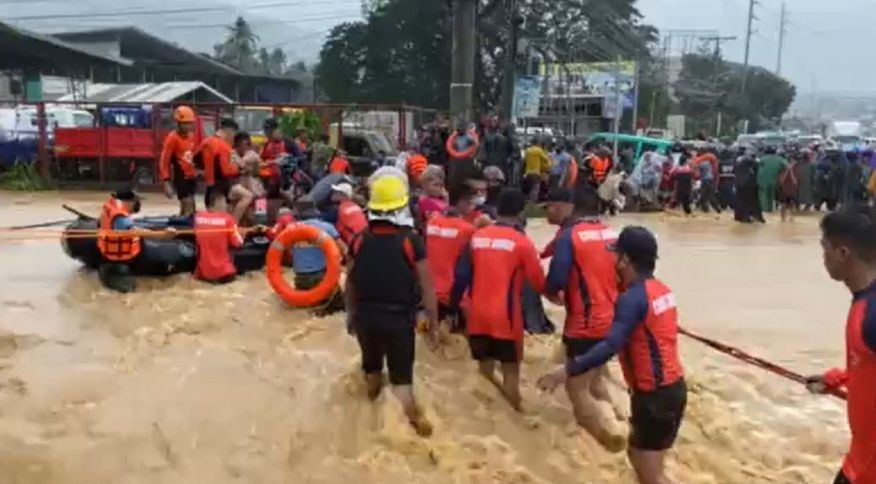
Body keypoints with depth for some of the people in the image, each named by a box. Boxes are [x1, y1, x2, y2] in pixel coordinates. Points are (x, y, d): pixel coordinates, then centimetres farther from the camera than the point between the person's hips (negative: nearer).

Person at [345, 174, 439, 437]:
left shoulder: (359, 240, -4)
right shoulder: (411, 240, -14)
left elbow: (350, 282, 6)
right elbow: (426, 284, -12)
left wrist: (351, 313, 20)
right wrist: (433, 317, 0)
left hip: (365, 316, 4)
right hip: (399, 318, -4)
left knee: (371, 365, 27)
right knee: (402, 376, 4)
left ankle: (373, 406, 51)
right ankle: (413, 423, 0)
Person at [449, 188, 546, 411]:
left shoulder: (477, 236, 5)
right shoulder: (521, 242, -8)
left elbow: (461, 277, 7)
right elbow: (538, 282, -2)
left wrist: (454, 307, 17)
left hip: (478, 316, 5)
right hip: (506, 317, -4)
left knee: (485, 368, 18)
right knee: (511, 370, 7)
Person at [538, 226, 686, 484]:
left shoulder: (633, 298, -21)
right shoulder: (660, 289, 7)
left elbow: (611, 346, -32)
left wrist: (567, 370, -36)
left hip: (655, 394, -9)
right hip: (671, 386, 9)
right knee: (638, 455, 23)